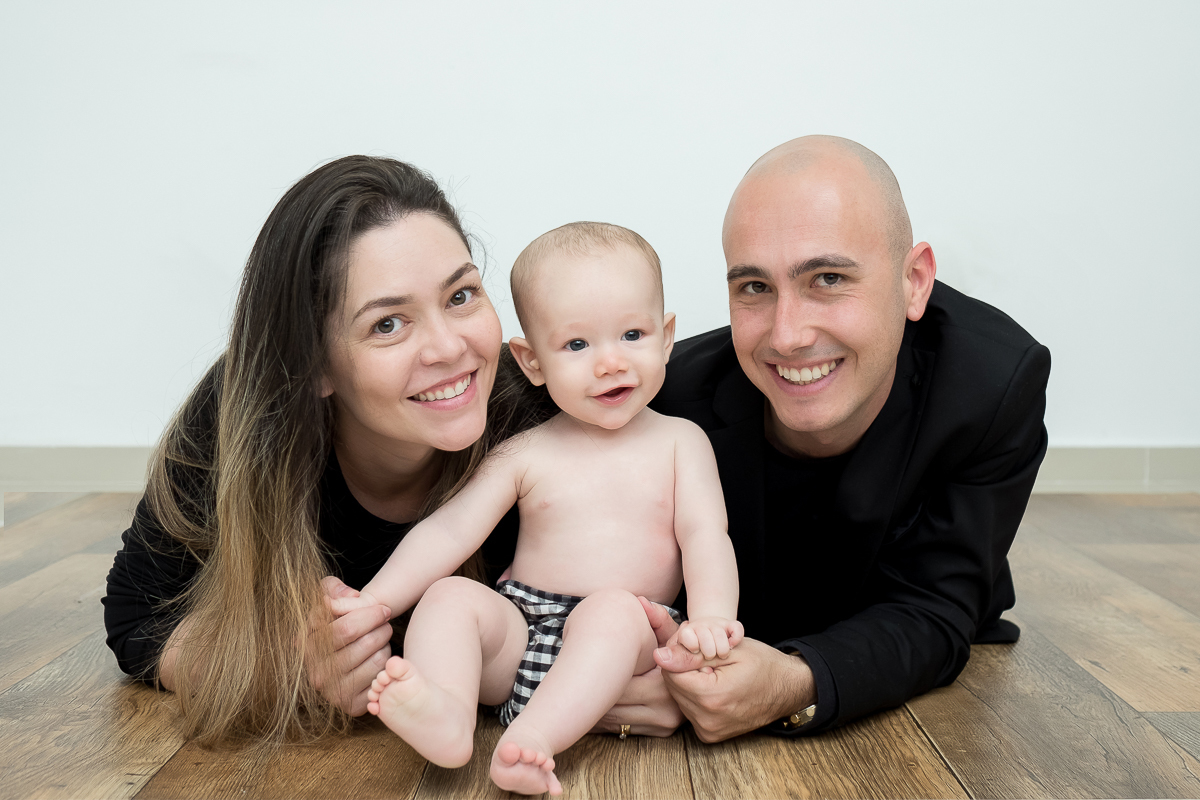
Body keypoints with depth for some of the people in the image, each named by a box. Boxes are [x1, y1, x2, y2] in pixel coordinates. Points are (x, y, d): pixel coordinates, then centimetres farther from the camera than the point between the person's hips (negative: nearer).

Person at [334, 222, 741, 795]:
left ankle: (530, 743, -45)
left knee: (614, 607, -33)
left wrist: (711, 615, -24)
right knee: (448, 596, -21)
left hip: (625, 642, -2)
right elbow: (449, 531, 2)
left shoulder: (679, 442, 7)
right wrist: (374, 601, -11)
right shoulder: (525, 456, 7)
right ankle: (446, 716, -45)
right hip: (519, 631, 2)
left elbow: (705, 535, -4)